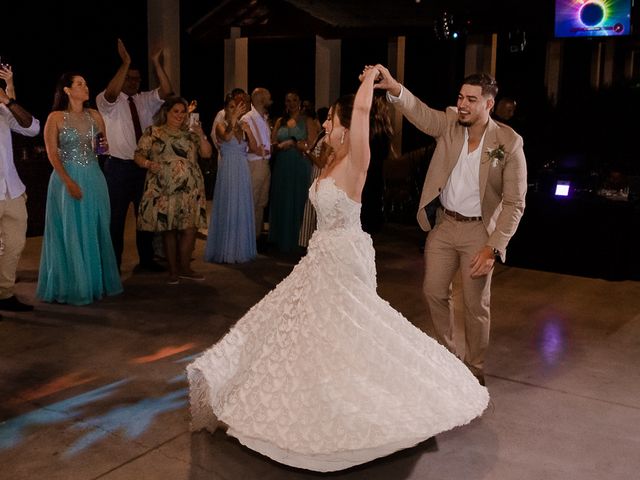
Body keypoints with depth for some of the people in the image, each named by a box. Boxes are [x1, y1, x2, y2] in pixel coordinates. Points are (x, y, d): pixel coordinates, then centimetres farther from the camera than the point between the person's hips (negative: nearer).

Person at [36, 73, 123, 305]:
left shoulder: (94, 116, 8)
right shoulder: (56, 118, -5)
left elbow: (104, 145, 19)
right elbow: (52, 153, -9)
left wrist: (104, 145, -5)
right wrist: (69, 181, -18)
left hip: (93, 178, 5)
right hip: (67, 178, -4)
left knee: (95, 232, 9)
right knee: (70, 235, 1)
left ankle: (95, 282, 20)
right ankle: (71, 286, 10)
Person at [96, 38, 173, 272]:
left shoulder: (146, 100, 9)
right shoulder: (109, 102, -5)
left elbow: (166, 91, -7)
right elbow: (111, 93, -28)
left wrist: (156, 62, -15)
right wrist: (125, 62, -30)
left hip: (144, 165, 5)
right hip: (119, 167, -5)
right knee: (116, 217, 1)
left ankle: (146, 259, 25)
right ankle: (113, 264, 10)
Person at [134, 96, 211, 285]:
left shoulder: (190, 133, 13)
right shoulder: (153, 132, 5)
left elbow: (207, 153, 5)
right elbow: (138, 155, 0)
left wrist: (201, 135, -9)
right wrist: (148, 163, -20)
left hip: (190, 190, 2)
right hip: (164, 190, -2)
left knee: (190, 228, -2)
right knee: (168, 230, 3)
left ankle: (184, 268, 13)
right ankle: (173, 270, 15)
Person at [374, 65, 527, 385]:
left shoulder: (509, 143, -14)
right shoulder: (449, 124, -2)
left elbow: (514, 203, -13)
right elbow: (419, 112, -20)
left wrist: (493, 247, -20)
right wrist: (394, 88, -41)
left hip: (479, 230, -4)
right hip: (443, 224, 4)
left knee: (476, 305, 5)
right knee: (434, 291, 11)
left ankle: (474, 370, 25)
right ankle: (449, 354, 34)